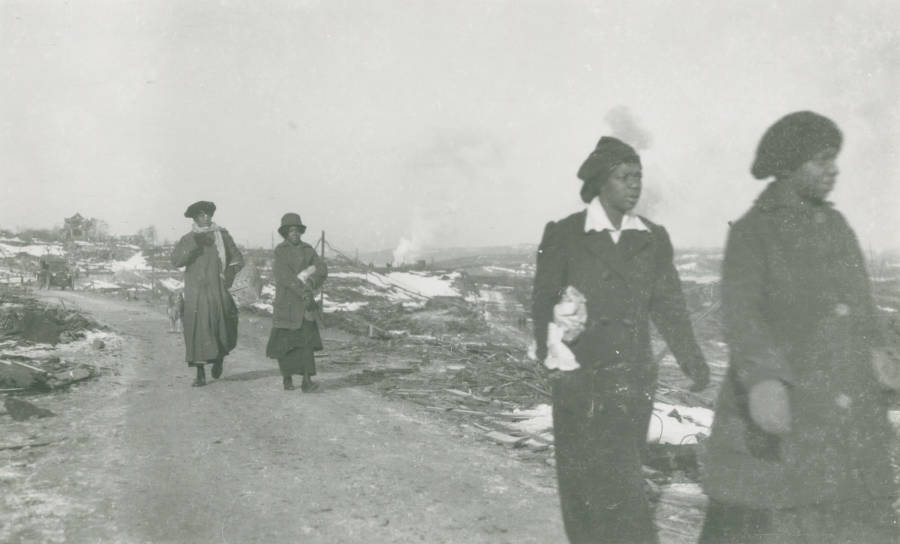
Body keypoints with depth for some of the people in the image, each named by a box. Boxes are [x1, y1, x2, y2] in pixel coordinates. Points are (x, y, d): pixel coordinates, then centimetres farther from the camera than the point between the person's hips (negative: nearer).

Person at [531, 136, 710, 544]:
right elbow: (544, 302, -4)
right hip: (581, 375, -4)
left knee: (617, 476, 10)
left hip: (635, 380, 4)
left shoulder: (652, 239, 9)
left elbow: (668, 304, 8)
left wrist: (692, 359, -5)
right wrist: (552, 355, -17)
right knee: (611, 481, -6)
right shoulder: (565, 236, -3)